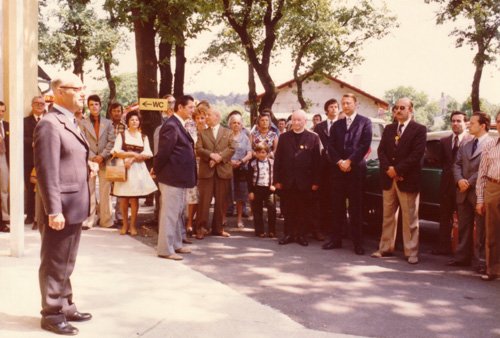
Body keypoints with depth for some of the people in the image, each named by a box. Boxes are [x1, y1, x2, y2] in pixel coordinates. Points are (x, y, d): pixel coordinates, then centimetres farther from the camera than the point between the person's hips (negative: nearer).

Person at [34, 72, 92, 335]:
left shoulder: (70, 123, 15)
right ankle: (51, 315, 15)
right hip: (60, 209, -10)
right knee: (54, 264, 3)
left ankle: (66, 308, 31)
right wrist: (54, 211, -24)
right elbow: (47, 172, -22)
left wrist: (87, 166, 9)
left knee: (66, 263, 19)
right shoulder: (49, 124, -16)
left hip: (74, 207, 10)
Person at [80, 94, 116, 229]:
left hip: (104, 161, 1)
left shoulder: (108, 123, 10)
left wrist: (102, 156, -9)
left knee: (105, 192, 2)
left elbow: (112, 141, 3)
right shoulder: (83, 123, 5)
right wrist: (92, 157, -12)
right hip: (89, 161, -1)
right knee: (89, 191, 0)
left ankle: (106, 220, 6)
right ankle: (88, 220, 4)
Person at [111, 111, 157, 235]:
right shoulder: (122, 135, 8)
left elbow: (147, 154, 1)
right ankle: (125, 224, 13)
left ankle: (133, 225, 4)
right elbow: (116, 152, -5)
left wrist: (133, 158, -11)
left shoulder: (143, 137, 13)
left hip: (138, 169, 1)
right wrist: (132, 154, -13)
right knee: (123, 198, 1)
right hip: (123, 168, 0)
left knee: (134, 198, -3)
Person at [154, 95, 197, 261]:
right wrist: (158, 171, -8)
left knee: (179, 212, 18)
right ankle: (165, 249, 3)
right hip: (172, 178, -10)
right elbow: (163, 152, -20)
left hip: (179, 178, 10)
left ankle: (176, 244, 29)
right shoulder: (171, 125, -18)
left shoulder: (179, 125, 14)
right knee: (169, 213, -4)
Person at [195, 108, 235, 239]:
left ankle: (218, 228, 14)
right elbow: (198, 149, -1)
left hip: (223, 170, 1)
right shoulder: (202, 133, 12)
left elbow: (232, 149, -1)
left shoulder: (227, 132, 11)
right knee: (204, 200, -4)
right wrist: (211, 155, -18)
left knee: (221, 201, 5)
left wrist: (220, 157, -15)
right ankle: (200, 228, 1)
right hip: (206, 170, -1)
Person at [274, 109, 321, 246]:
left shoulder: (313, 138, 3)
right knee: (288, 210, 7)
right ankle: (288, 234, 16)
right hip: (287, 181, 2)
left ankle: (301, 235, 15)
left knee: (304, 210, 5)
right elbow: (277, 159, 6)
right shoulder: (284, 137, 9)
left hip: (305, 182, -1)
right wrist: (277, 180, 0)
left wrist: (315, 181, -6)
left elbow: (316, 161, -1)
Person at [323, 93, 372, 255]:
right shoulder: (336, 125, 16)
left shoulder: (364, 122, 3)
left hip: (356, 169, -4)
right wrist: (339, 162, -9)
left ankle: (357, 242, 3)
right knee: (338, 206, 5)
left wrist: (349, 161, -12)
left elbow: (365, 145, -7)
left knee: (355, 207, -2)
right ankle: (336, 239, 12)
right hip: (338, 169, 4)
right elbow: (330, 147, 8)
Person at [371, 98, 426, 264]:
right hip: (388, 179, 5)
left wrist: (397, 169, -15)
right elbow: (381, 150, 6)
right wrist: (388, 168, -10)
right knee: (388, 216, 11)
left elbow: (416, 155, -13)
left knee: (410, 219, 0)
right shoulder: (389, 129, 14)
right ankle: (386, 247, 18)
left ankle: (411, 252, 5)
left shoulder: (419, 130, -4)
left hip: (407, 180, -5)